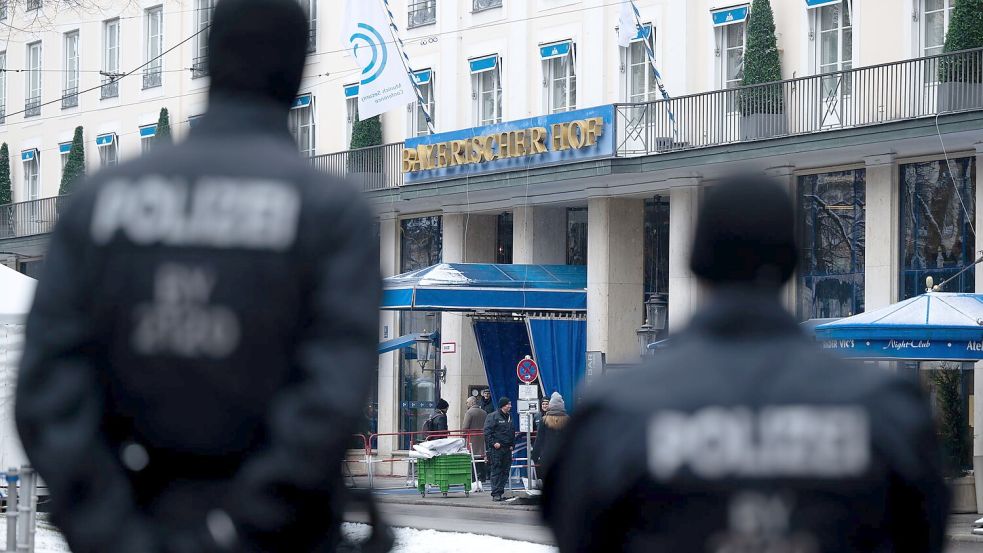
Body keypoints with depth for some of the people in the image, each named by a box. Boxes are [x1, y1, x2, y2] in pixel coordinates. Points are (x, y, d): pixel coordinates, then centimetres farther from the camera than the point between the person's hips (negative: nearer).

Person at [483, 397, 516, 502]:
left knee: (505, 471, 7)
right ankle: (495, 494, -8)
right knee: (496, 471, -8)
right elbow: (487, 432, -11)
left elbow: (513, 433, 25)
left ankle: (500, 492, 12)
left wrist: (512, 444, 13)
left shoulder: (509, 417, 17)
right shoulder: (493, 416, -6)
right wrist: (493, 443, -18)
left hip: (507, 449, 7)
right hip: (496, 449, -7)